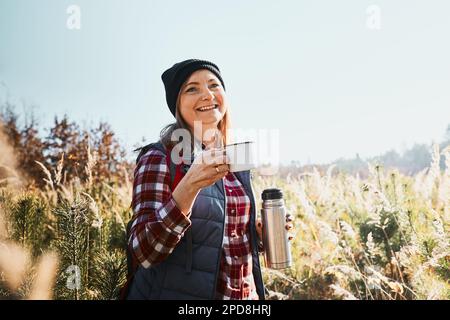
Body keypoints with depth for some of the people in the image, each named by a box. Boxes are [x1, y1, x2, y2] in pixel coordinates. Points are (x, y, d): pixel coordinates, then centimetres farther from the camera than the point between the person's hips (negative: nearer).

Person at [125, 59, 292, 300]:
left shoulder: (235, 163, 3)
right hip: (177, 293, -5)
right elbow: (143, 253, -22)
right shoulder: (159, 159, -14)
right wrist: (190, 185, -32)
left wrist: (258, 234, -4)